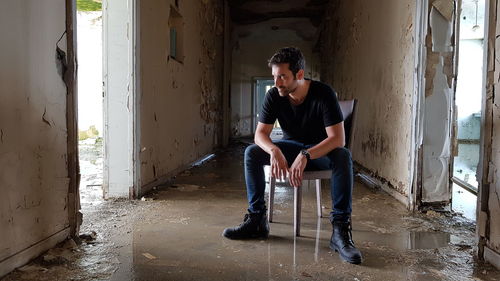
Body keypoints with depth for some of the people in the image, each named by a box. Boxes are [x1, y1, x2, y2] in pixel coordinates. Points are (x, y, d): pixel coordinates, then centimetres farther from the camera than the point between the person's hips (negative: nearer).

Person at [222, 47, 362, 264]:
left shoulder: (323, 94, -24)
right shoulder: (274, 96, -13)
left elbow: (338, 138, -31)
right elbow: (260, 133, -15)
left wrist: (306, 155, -46)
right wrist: (274, 151, -38)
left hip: (321, 150, -3)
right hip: (291, 146, 3)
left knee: (343, 156, -36)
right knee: (251, 152, -19)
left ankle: (340, 230, -34)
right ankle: (257, 220, -15)